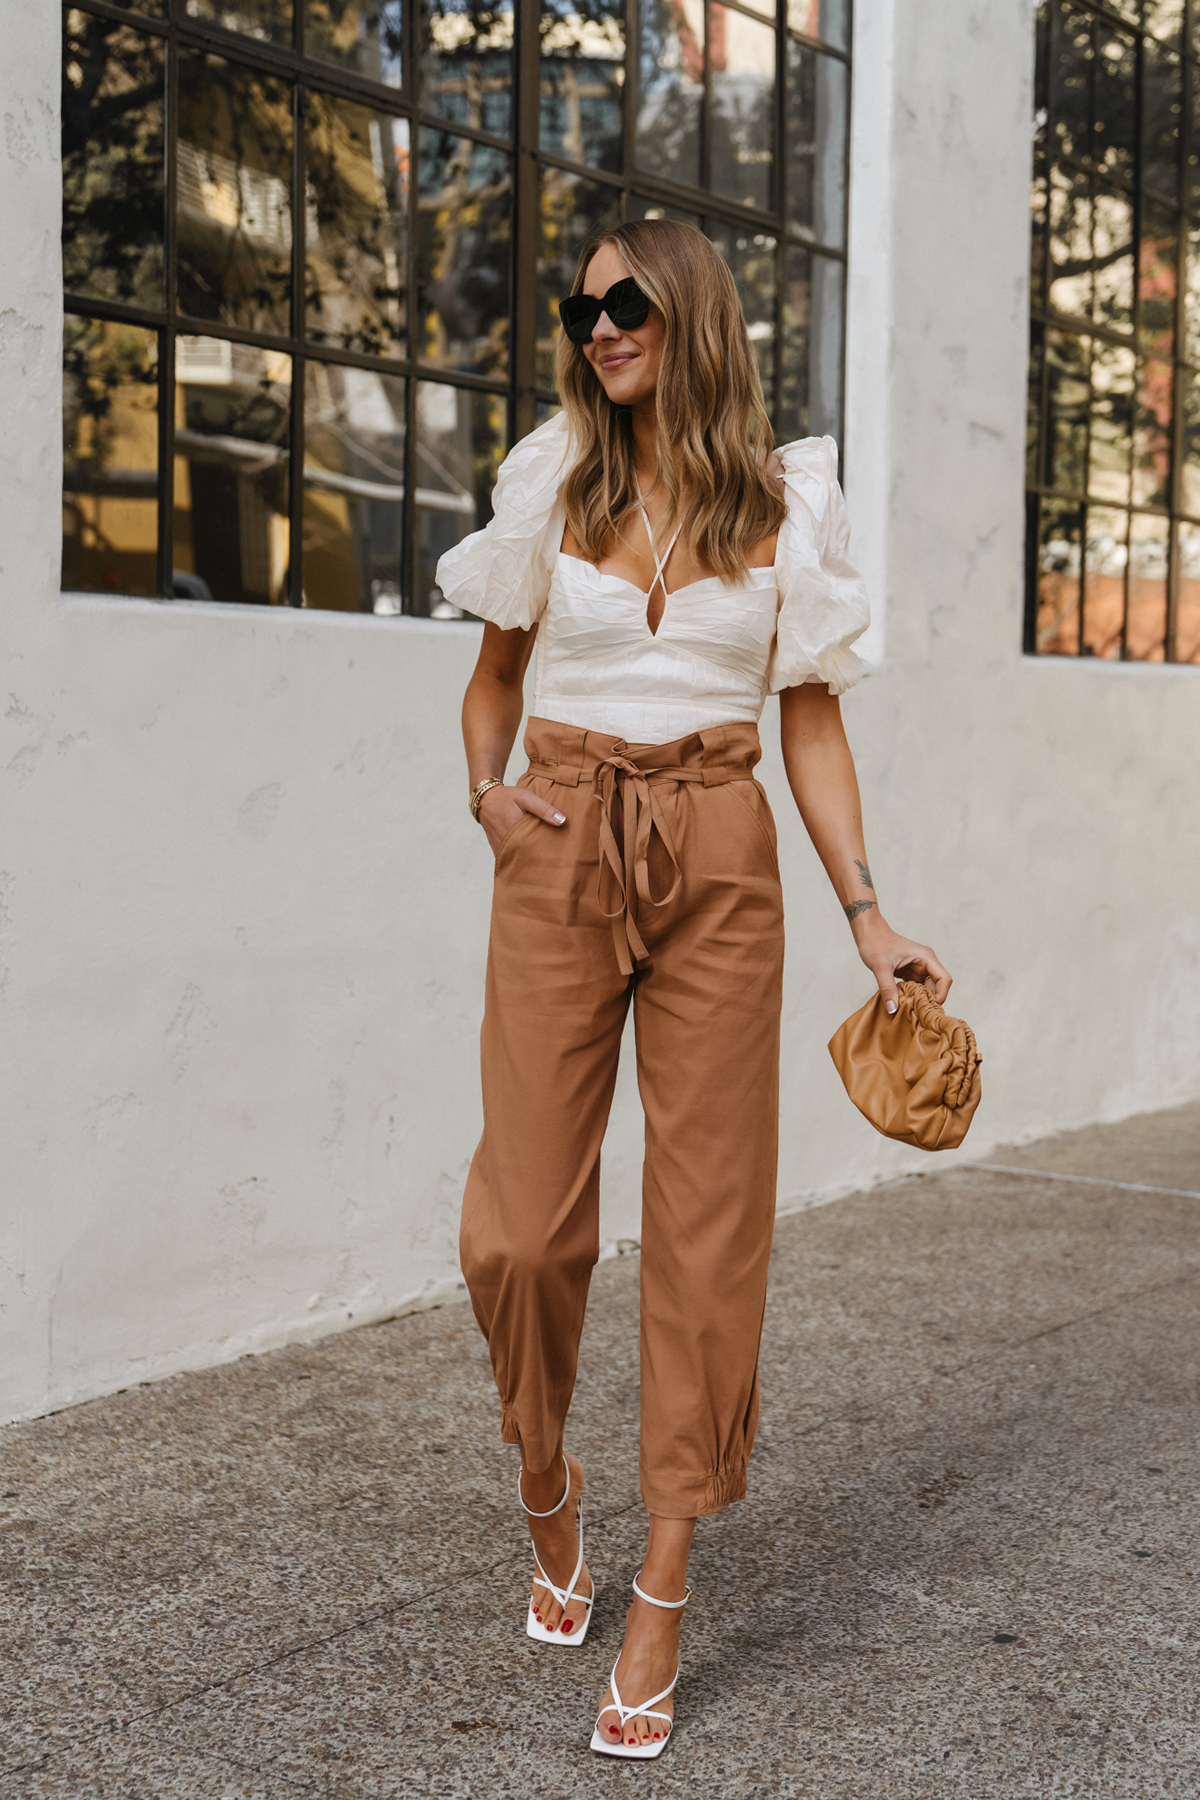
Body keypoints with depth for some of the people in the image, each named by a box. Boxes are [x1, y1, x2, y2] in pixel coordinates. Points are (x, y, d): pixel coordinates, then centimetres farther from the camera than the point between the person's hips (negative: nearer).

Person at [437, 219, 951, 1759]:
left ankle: (662, 1603, 9)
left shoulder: (785, 501, 6)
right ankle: (549, 1495, 26)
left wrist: (867, 914, 1)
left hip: (718, 867, -1)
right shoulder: (553, 481, 9)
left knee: (709, 1218, -1)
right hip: (560, 862, 1)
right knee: (521, 1225, -3)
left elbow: (810, 719, 7)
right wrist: (485, 790, 1)